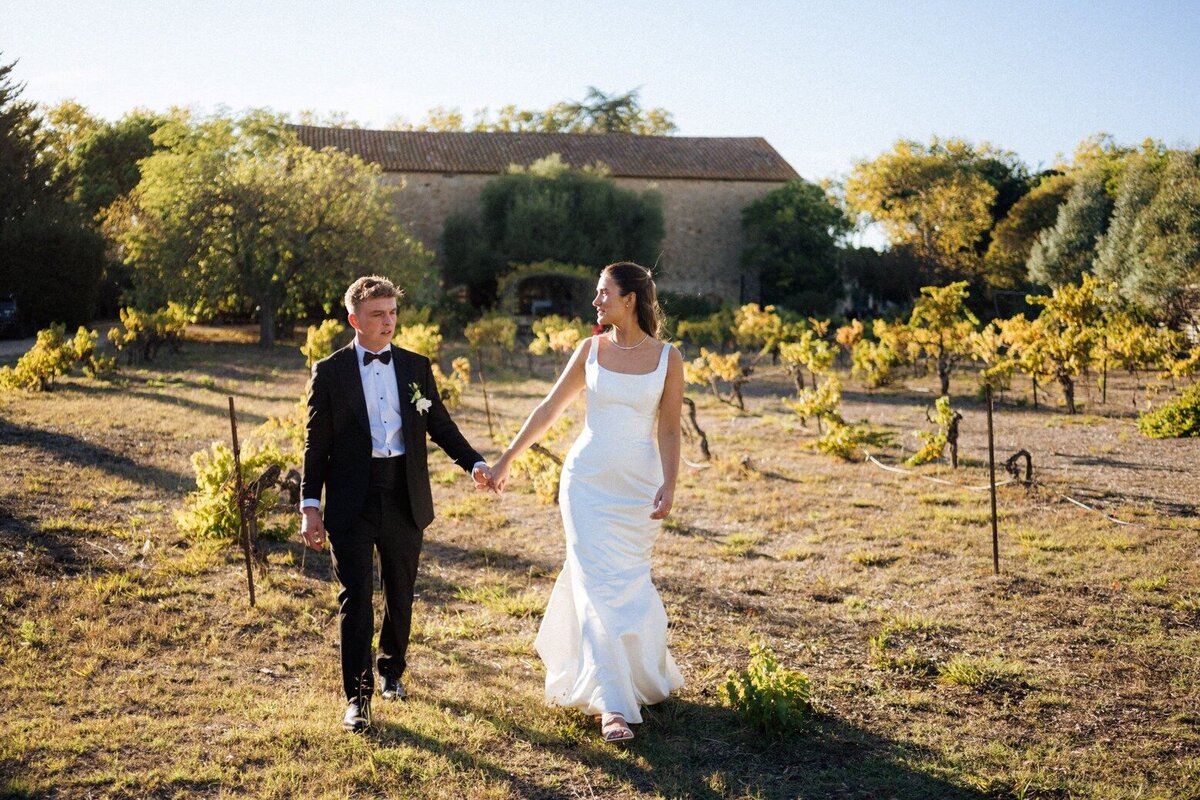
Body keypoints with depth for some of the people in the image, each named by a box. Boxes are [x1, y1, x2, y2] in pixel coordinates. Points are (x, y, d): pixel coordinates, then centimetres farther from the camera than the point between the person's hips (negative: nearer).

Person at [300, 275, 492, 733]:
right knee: (355, 599, -3)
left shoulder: (416, 367, 7)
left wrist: (474, 463, -5)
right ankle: (358, 696, 4)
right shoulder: (330, 372, -1)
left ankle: (391, 669, 37)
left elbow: (441, 425, 10)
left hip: (404, 497, 3)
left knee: (400, 594, 15)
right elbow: (317, 444, 0)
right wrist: (311, 506, -4)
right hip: (352, 501, -3)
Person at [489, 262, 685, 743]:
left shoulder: (667, 357, -2)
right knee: (597, 586, -6)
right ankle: (613, 706, -2)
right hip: (588, 480, 0)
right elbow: (550, 409, 7)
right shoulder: (590, 350, 2)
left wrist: (668, 487, -11)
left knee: (627, 584, 9)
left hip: (639, 485, 0)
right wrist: (506, 460, 7)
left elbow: (669, 431, 0)